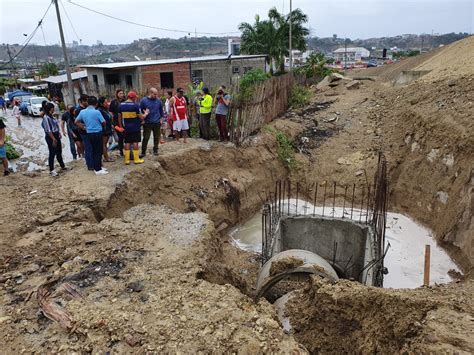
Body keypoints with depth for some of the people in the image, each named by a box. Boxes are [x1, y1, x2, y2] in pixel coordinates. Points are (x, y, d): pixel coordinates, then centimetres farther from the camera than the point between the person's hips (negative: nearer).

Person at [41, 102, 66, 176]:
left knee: (59, 152, 18)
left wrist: (59, 134, 14)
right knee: (52, 153, -5)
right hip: (51, 137, -9)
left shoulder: (51, 116, 12)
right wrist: (53, 139, -22)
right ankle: (51, 170, 2)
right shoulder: (46, 117, -16)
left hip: (56, 136, 9)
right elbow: (48, 130, -21)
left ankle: (62, 166, 32)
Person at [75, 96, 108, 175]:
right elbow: (103, 122, -8)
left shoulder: (82, 112, 3)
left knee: (93, 150, 15)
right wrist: (103, 127, 13)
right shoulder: (97, 112, -15)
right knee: (98, 151, -1)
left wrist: (84, 127, 15)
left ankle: (97, 166, 24)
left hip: (89, 133, 6)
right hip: (98, 133, -6)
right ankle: (98, 170, 2)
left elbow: (76, 122, 10)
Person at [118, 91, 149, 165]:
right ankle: (136, 159, 7)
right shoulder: (135, 105, -12)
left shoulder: (121, 105, 3)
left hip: (126, 127, 4)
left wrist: (120, 126, 20)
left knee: (127, 143, 8)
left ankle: (127, 159, 11)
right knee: (135, 142, 3)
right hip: (135, 127, -4)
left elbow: (119, 117, 10)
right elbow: (141, 117, -11)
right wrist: (145, 114, 8)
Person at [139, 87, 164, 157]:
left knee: (156, 137, 10)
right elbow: (140, 111, 3)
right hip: (147, 123, -2)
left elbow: (161, 110, 13)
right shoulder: (144, 100, -5)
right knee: (146, 138, -1)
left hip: (157, 123, 2)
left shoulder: (158, 100, 2)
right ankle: (143, 152, 8)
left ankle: (155, 150, 25)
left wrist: (161, 118, 10)